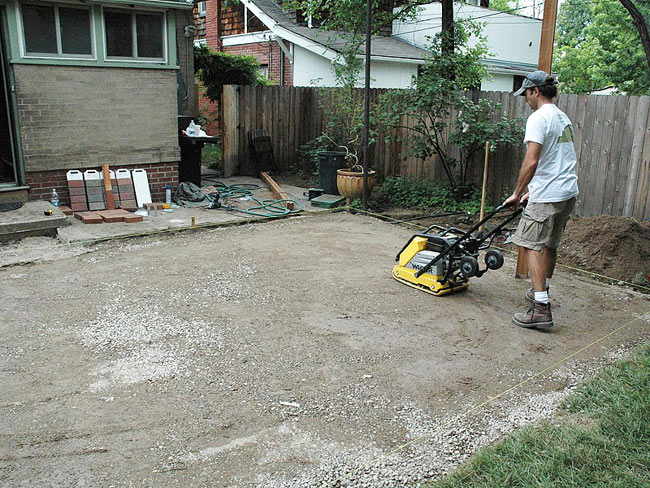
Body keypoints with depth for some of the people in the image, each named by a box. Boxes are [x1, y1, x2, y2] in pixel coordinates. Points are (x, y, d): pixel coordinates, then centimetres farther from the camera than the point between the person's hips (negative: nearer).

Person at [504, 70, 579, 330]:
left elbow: (531, 162, -21)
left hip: (548, 196, -9)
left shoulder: (538, 118, -13)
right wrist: (533, 191, 24)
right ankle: (542, 291, 38)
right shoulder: (562, 117, 18)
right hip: (569, 192, 10)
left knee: (533, 246, -7)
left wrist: (517, 194, -12)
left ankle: (541, 309, -12)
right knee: (550, 244, 21)